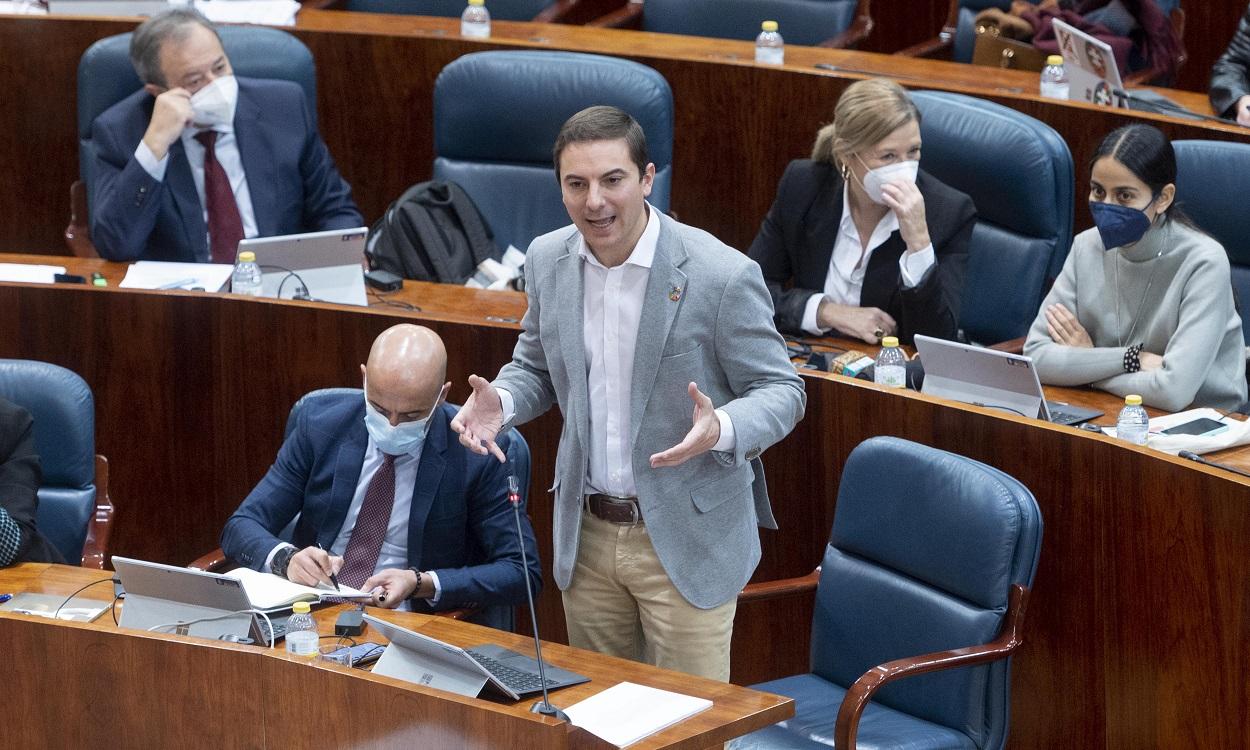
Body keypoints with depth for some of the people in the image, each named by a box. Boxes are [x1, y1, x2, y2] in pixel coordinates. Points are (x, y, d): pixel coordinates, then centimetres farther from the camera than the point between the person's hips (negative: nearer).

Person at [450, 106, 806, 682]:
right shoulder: (547, 260, 0)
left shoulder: (722, 275, -17)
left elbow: (781, 392, -9)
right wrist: (499, 403, -8)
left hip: (686, 541, -5)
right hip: (587, 536, 5)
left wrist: (719, 429, -31)